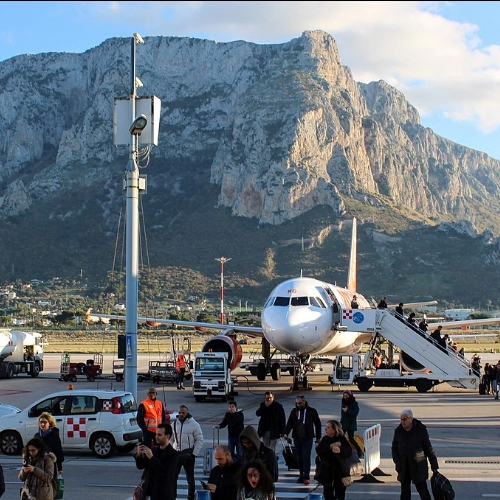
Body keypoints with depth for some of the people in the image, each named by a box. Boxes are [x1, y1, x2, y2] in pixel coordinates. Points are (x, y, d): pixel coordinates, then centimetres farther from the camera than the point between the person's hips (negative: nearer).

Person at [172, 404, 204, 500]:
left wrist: (194, 453, -10)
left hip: (188, 454, -3)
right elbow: (171, 438, 11)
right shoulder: (175, 423, 5)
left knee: (190, 477, 8)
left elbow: (199, 440, -5)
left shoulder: (194, 424, -7)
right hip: (176, 453, 3)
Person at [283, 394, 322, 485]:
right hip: (297, 438, 3)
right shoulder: (294, 411, 6)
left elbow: (318, 424, 5)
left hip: (308, 438, -3)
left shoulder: (312, 411, -1)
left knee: (306, 457, -8)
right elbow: (289, 423, 1)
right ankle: (301, 475, 15)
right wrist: (286, 433, -15)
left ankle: (306, 477, -7)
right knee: (300, 457, 8)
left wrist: (318, 437, 6)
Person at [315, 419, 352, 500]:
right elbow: (318, 451, -11)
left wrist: (340, 450, -41)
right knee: (328, 493, 5)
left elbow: (349, 451, -20)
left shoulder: (342, 439, -7)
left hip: (340, 471, -3)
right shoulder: (324, 440, 4)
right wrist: (330, 446, -23)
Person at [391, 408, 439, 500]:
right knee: (405, 491, 8)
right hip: (404, 468, 3)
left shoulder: (421, 430, -7)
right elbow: (394, 448, 12)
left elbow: (428, 448, -2)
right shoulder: (398, 431, 2)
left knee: (422, 489, -2)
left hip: (418, 467, -3)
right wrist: (397, 462, -1)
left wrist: (434, 466, -1)